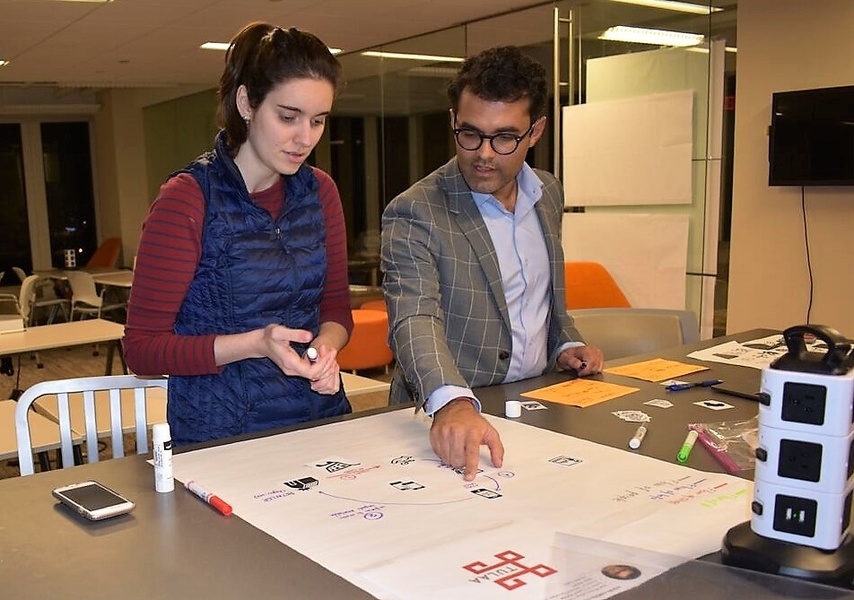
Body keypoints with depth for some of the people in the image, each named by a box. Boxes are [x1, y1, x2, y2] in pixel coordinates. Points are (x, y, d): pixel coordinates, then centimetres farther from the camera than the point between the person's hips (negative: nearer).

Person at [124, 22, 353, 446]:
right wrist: (255, 344, -21)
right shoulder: (188, 198, -10)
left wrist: (325, 345, -7)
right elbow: (142, 348, -8)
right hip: (219, 438, -4)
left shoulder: (320, 191, 5)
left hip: (320, 419, 4)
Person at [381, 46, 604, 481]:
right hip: (444, 422, -4)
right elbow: (415, 319, -26)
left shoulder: (548, 194, 8)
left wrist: (566, 343, 7)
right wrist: (453, 404, -42)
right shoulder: (414, 214, -13)